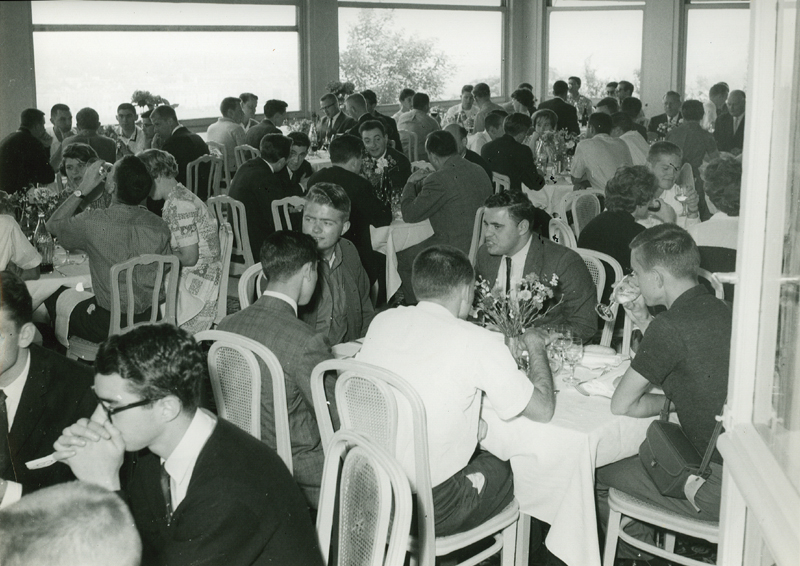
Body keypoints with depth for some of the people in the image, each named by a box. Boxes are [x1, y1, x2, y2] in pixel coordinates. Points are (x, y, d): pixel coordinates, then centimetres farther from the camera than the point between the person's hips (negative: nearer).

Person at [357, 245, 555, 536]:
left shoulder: (383, 321, 0)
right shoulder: (476, 342, -16)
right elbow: (543, 409, -8)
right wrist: (536, 347, 11)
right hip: (431, 510, -6)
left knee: (484, 458, 28)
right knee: (510, 468, 21)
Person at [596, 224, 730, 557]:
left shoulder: (671, 327, -20)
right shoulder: (719, 310, 6)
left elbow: (621, 405, -13)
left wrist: (669, 402, 4)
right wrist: (645, 323, 14)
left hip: (719, 488, -9)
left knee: (596, 474, 8)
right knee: (635, 451, 25)